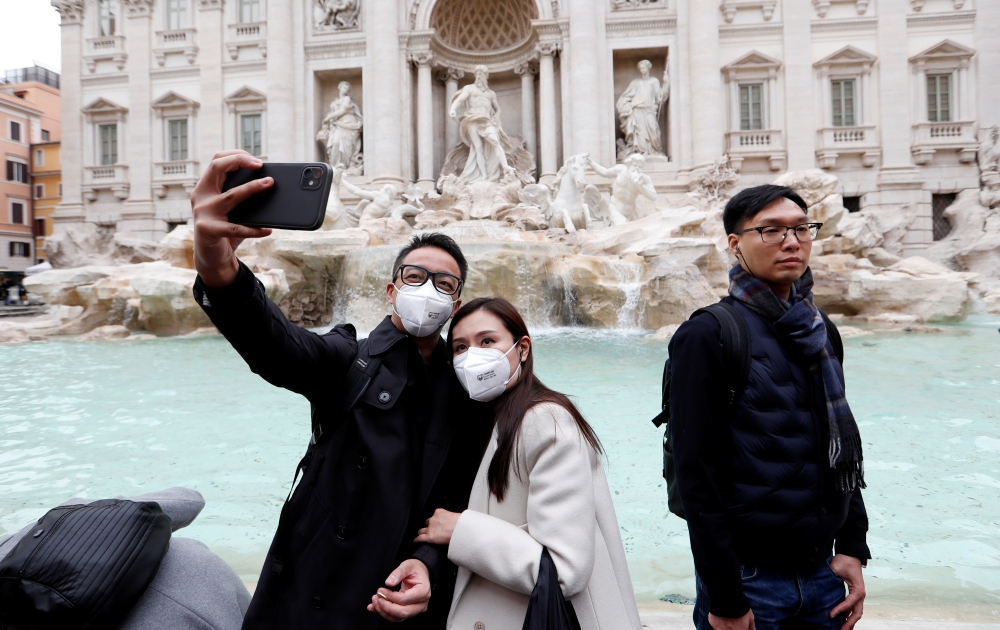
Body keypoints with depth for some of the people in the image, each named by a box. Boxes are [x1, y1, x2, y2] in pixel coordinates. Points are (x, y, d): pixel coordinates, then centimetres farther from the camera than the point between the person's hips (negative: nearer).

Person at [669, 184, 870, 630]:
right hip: (750, 578, -6)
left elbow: (842, 451, 13)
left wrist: (852, 547, 6)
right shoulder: (706, 336, -15)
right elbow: (696, 475, -17)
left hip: (822, 573, 6)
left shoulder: (817, 331, 6)